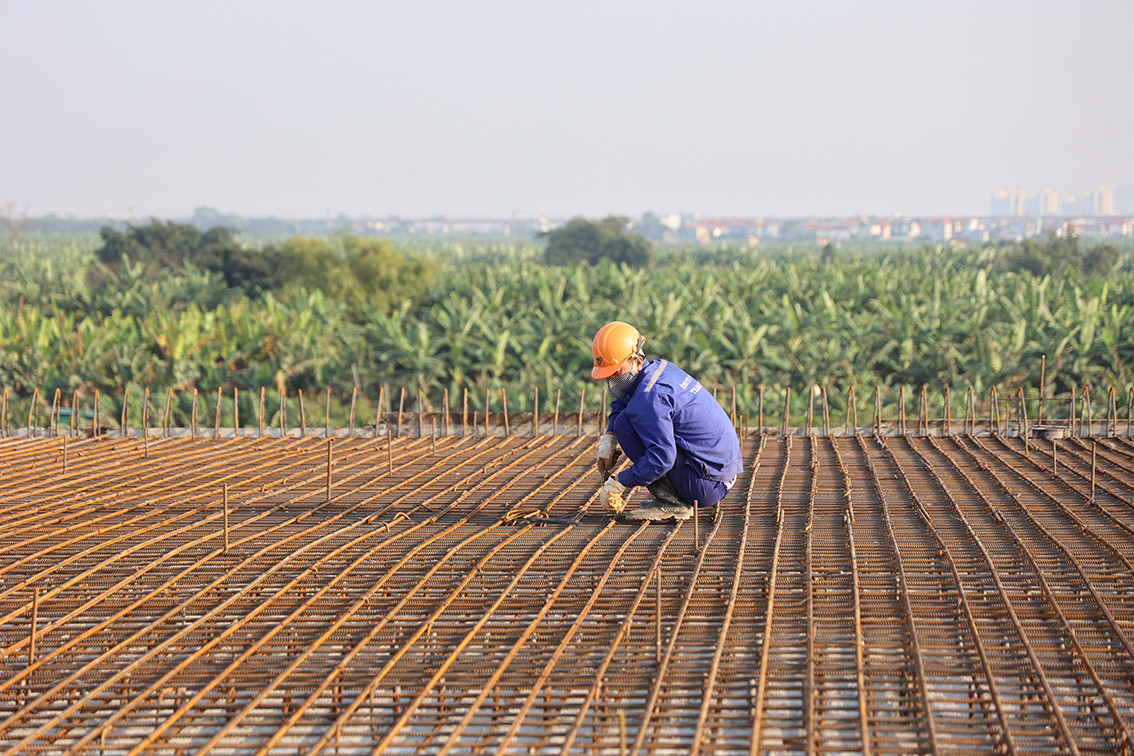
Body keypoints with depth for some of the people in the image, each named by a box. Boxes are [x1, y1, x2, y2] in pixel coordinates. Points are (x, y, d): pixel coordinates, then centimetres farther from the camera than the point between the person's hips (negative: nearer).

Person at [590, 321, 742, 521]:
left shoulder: (649, 397, -22)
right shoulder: (661, 368, 8)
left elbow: (662, 458, -29)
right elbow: (621, 404, 27)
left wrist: (618, 484, -20)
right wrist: (608, 440, 12)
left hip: (704, 486, -10)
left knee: (625, 423, -12)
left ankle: (670, 503, -10)